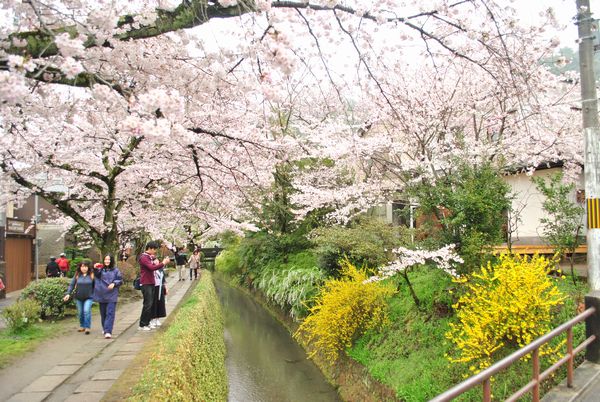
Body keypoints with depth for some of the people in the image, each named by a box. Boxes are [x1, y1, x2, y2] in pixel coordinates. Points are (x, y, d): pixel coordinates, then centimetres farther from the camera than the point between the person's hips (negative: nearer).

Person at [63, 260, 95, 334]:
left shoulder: (92, 275, -3)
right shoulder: (77, 275, 3)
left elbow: (95, 286, 0)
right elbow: (71, 285, 4)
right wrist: (68, 293, -8)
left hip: (88, 297, -3)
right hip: (78, 297, 3)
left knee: (86, 311, -17)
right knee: (80, 313, 11)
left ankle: (87, 327, -7)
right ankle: (82, 326, 28)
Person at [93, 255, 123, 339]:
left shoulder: (115, 270, 2)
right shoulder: (100, 269, 3)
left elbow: (120, 280, 5)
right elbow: (97, 275, -17)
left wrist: (114, 283, -14)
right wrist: (95, 269, -37)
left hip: (112, 295, -2)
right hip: (102, 295, 2)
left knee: (110, 313, -10)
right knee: (103, 313, 15)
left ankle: (108, 331, -14)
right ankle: (104, 328, 33)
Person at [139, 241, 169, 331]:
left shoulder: (150, 257, 16)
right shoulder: (143, 257, -13)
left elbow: (154, 266, 17)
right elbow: (152, 267, -25)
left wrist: (163, 262, 2)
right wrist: (163, 263, -20)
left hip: (151, 283, 9)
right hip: (146, 283, -9)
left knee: (151, 303, 11)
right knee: (147, 304, -8)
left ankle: (147, 323, 18)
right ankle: (142, 325, 0)